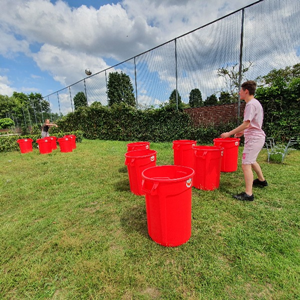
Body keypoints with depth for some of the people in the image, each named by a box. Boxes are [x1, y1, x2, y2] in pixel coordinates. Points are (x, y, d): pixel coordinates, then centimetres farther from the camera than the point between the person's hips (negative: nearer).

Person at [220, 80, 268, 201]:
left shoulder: (251, 104, -17)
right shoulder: (255, 103, 15)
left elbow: (246, 124, -25)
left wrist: (229, 133, -22)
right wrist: (243, 132, 20)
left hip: (254, 138, -11)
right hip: (257, 136, 11)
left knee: (246, 164, -12)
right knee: (251, 161, 26)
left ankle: (248, 194, -10)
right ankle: (261, 180, 46)